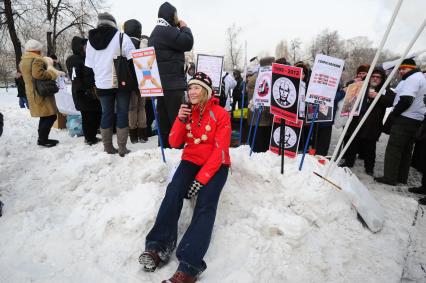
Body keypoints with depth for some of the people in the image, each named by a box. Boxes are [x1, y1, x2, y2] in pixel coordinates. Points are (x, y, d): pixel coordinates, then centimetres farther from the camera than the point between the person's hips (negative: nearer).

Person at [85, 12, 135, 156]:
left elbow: (89, 65, 11)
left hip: (102, 84, 4)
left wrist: (98, 78, 19)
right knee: (122, 114, 2)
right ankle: (122, 149, 3)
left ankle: (108, 148, 16)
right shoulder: (121, 36, -6)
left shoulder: (90, 40, 9)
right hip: (121, 82, -4)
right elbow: (132, 58, -10)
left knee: (106, 114, 11)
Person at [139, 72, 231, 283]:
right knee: (173, 192, -25)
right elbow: (174, 143, 3)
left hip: (215, 164, -4)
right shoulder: (187, 111, 7)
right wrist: (180, 119, -14)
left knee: (206, 204, -27)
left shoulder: (220, 114, -7)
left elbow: (220, 150, -14)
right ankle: (159, 246, -26)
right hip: (191, 160, 4)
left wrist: (201, 178, -22)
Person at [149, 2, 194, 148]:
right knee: (177, 119, -7)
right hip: (172, 83, -10)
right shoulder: (167, 31, -10)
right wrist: (184, 27, 3)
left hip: (161, 82, 10)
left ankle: (165, 147, 17)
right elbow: (187, 43, -11)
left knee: (165, 119, 11)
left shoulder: (156, 32, 24)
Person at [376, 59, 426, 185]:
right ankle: (402, 177, 18)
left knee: (393, 148, -7)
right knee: (406, 150, 12)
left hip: (405, 119, -10)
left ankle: (389, 177, -5)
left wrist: (392, 115, -12)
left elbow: (405, 100, -20)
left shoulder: (412, 78, -10)